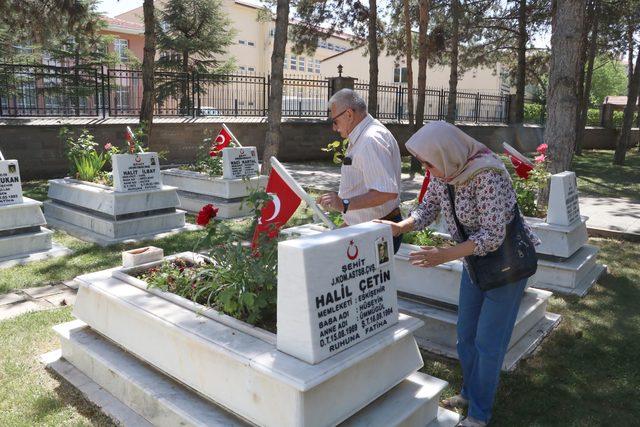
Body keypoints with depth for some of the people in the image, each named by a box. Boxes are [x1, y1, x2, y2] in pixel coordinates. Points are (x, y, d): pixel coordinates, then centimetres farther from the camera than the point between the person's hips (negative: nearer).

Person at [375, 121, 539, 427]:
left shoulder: (488, 175, -32)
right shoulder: (442, 171, -10)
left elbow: (493, 235, -31)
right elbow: (428, 209, -2)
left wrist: (445, 255, -37)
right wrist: (399, 227, -20)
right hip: (474, 258, 7)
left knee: (488, 340, 2)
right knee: (466, 333, 17)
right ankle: (469, 392, 38)